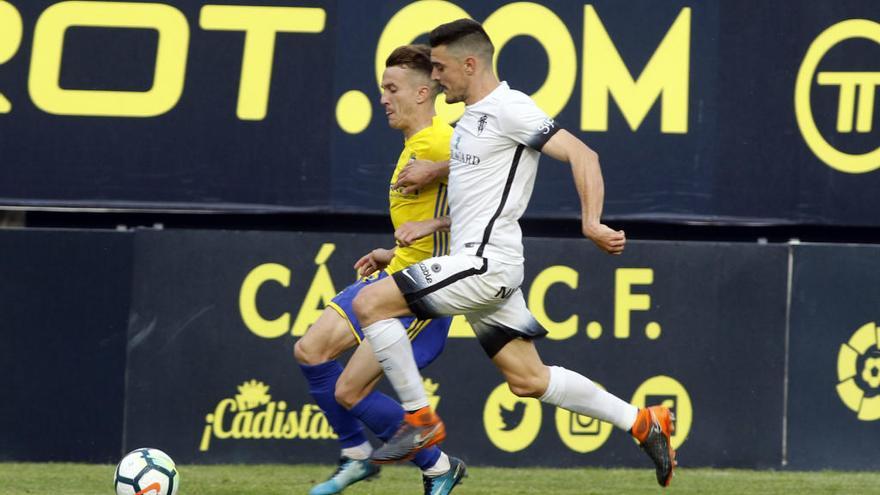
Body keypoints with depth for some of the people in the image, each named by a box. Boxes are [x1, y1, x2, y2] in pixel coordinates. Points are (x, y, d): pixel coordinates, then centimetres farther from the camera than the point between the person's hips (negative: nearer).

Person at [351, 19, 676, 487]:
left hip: (485, 263, -10)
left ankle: (420, 419, -7)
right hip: (479, 264, 10)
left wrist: (592, 223, -28)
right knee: (528, 379, 10)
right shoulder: (473, 115, 16)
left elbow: (581, 155, -19)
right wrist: (433, 169, 21)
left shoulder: (509, 108, -13)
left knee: (370, 304, -14)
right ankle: (642, 423, 14)